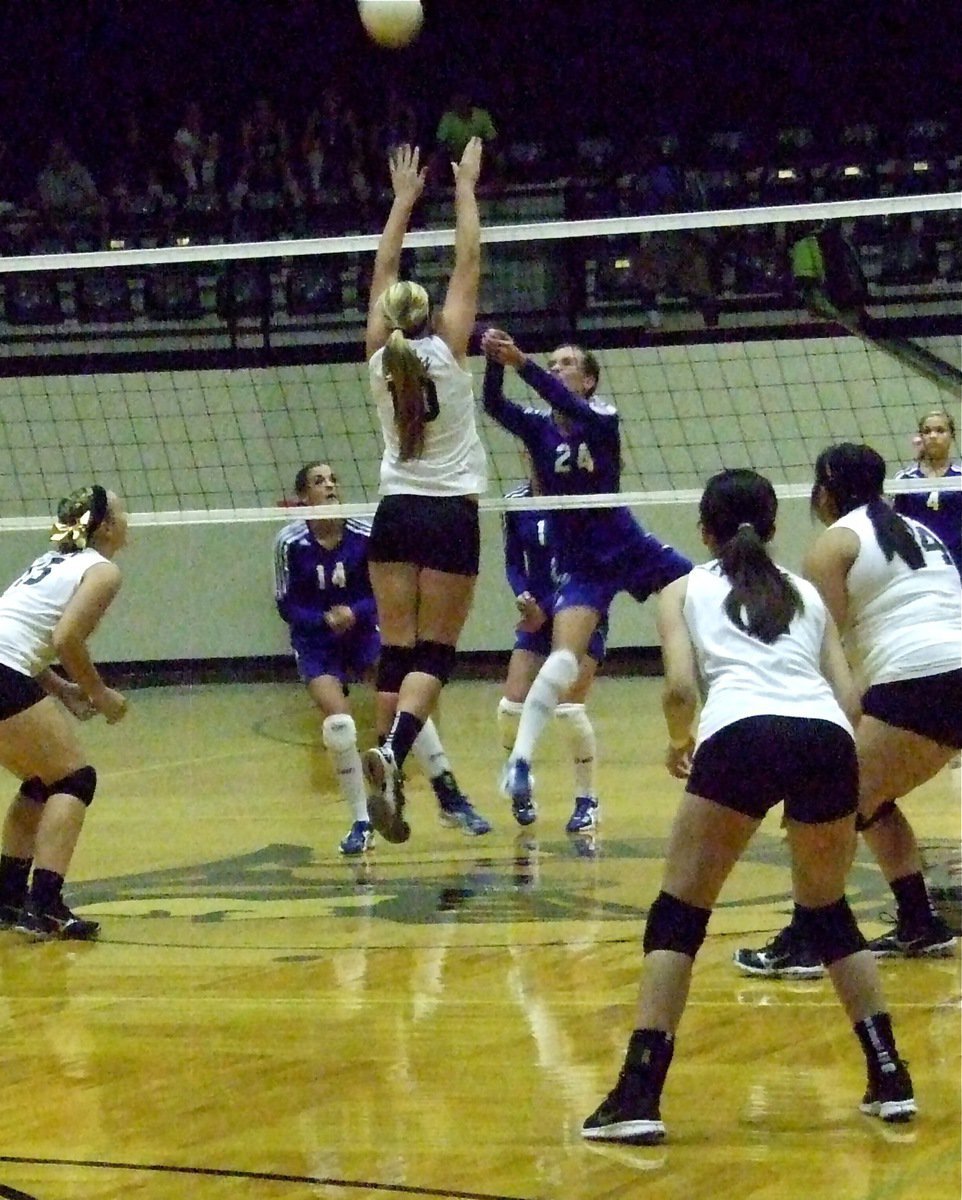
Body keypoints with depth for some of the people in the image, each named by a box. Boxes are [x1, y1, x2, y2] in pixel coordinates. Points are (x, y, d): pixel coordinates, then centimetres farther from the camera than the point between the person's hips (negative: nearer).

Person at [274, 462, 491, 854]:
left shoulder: (364, 535, -10)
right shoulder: (291, 542, -12)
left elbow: (382, 593, -4)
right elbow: (286, 605, -7)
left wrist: (354, 612, -24)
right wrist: (325, 619, -25)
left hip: (363, 631, 1)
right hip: (316, 644, -1)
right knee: (339, 724, -20)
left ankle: (450, 800, -9)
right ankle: (361, 824, -6)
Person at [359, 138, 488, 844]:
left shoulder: (381, 358, 1)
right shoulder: (447, 352, -7)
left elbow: (384, 273, 12)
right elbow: (468, 264, -3)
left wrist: (404, 199, 20)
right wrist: (465, 188, 6)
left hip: (395, 515, 4)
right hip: (451, 516, -4)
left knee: (397, 652, 4)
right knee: (434, 656, -6)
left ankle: (389, 783, -3)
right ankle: (390, 754, -30)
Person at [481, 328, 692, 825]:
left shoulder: (603, 419, -9)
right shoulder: (537, 427, -1)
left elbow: (574, 409, -32)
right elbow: (493, 404, -20)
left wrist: (521, 363, -45)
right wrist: (493, 360, -40)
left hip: (633, 552, 0)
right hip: (583, 568, 0)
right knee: (562, 663, -21)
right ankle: (518, 766, -21)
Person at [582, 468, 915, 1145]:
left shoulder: (685, 592, 22)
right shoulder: (806, 593, 30)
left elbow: (681, 688, 6)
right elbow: (850, 700, 19)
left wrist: (680, 742, 25)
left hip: (741, 735, -3)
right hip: (828, 738, 3)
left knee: (678, 915, 8)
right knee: (828, 912, 24)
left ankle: (639, 1099, -4)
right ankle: (891, 1081, 19)